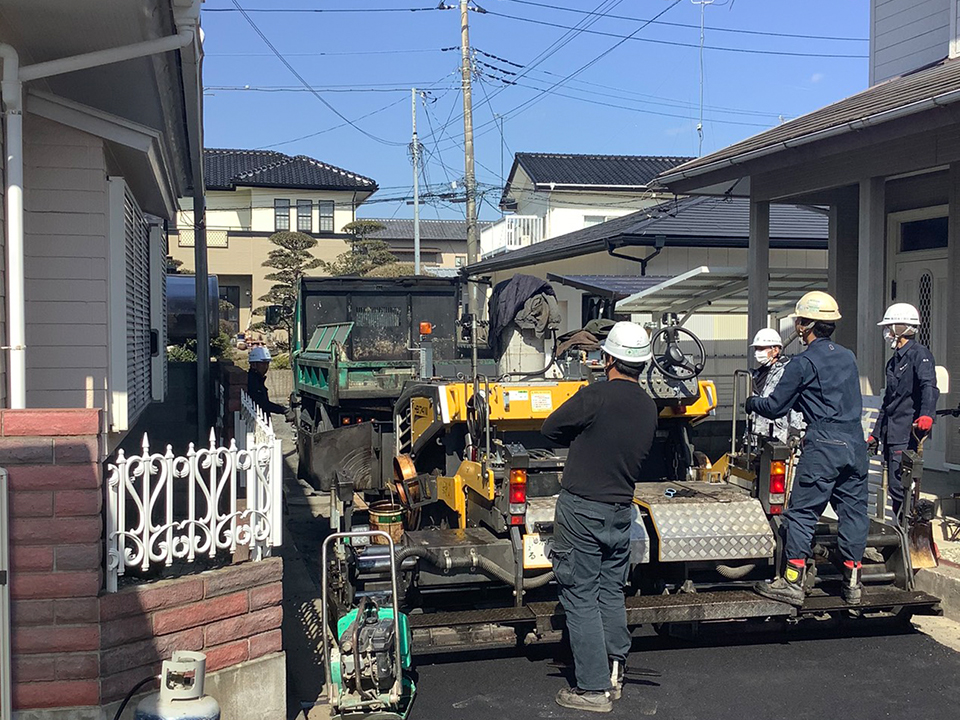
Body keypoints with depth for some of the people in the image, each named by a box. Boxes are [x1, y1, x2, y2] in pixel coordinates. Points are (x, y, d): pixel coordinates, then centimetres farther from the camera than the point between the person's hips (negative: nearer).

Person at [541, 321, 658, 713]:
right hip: (621, 511, 7)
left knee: (581, 598, 1)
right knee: (611, 592, 18)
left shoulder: (596, 396, -18)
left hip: (581, 510, -6)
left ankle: (594, 688, 5)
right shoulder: (649, 408, 3)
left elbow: (550, 428, -7)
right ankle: (613, 672, 27)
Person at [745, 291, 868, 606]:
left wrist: (751, 403, 18)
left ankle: (792, 582, 0)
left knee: (802, 512, -1)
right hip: (855, 444, 7)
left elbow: (776, 406, -2)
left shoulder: (803, 363, -7)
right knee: (853, 511, 10)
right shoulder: (848, 357, 14)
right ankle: (852, 583, 13)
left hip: (823, 448, -7)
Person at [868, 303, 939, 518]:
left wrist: (926, 414, -42)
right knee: (894, 487, 9)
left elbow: (929, 387, -24)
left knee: (899, 486, -13)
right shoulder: (894, 361, 21)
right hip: (891, 434, 9)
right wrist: (875, 434, 28)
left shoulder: (919, 354, -7)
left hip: (908, 434, -9)